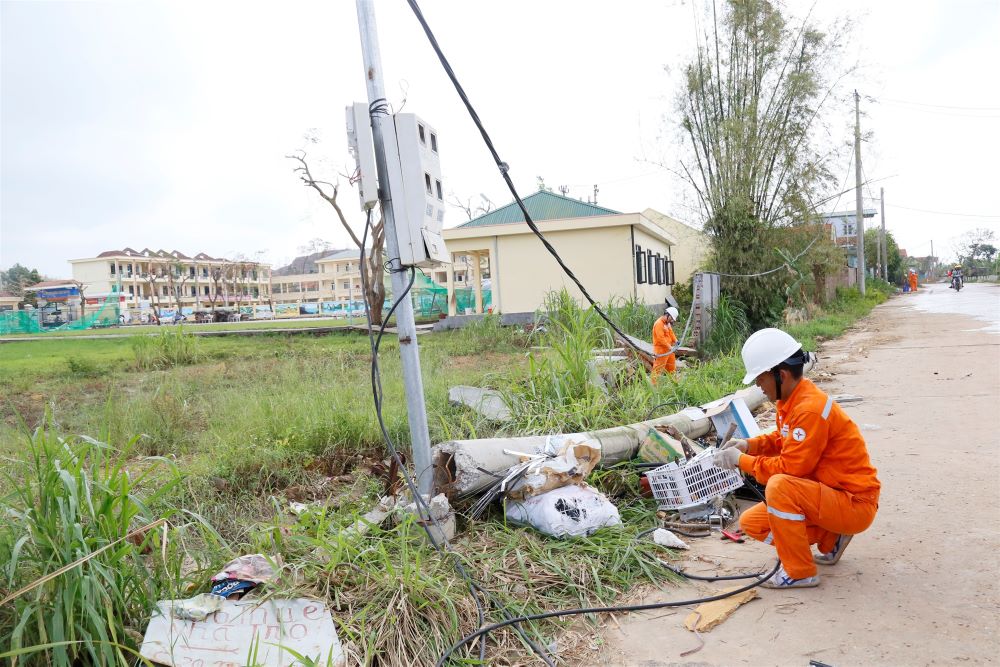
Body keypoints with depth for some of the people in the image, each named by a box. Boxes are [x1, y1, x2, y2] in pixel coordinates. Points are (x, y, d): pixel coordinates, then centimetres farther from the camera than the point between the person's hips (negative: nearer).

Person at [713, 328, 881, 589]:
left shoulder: (810, 409, -27)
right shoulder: (791, 400, 1)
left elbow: (789, 468, -27)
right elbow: (783, 439, 18)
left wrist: (741, 460, -16)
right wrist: (749, 444, 1)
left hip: (855, 505, -9)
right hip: (826, 496, 9)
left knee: (779, 486, -34)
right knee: (751, 522, 4)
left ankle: (800, 572, -16)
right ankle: (830, 539, 13)